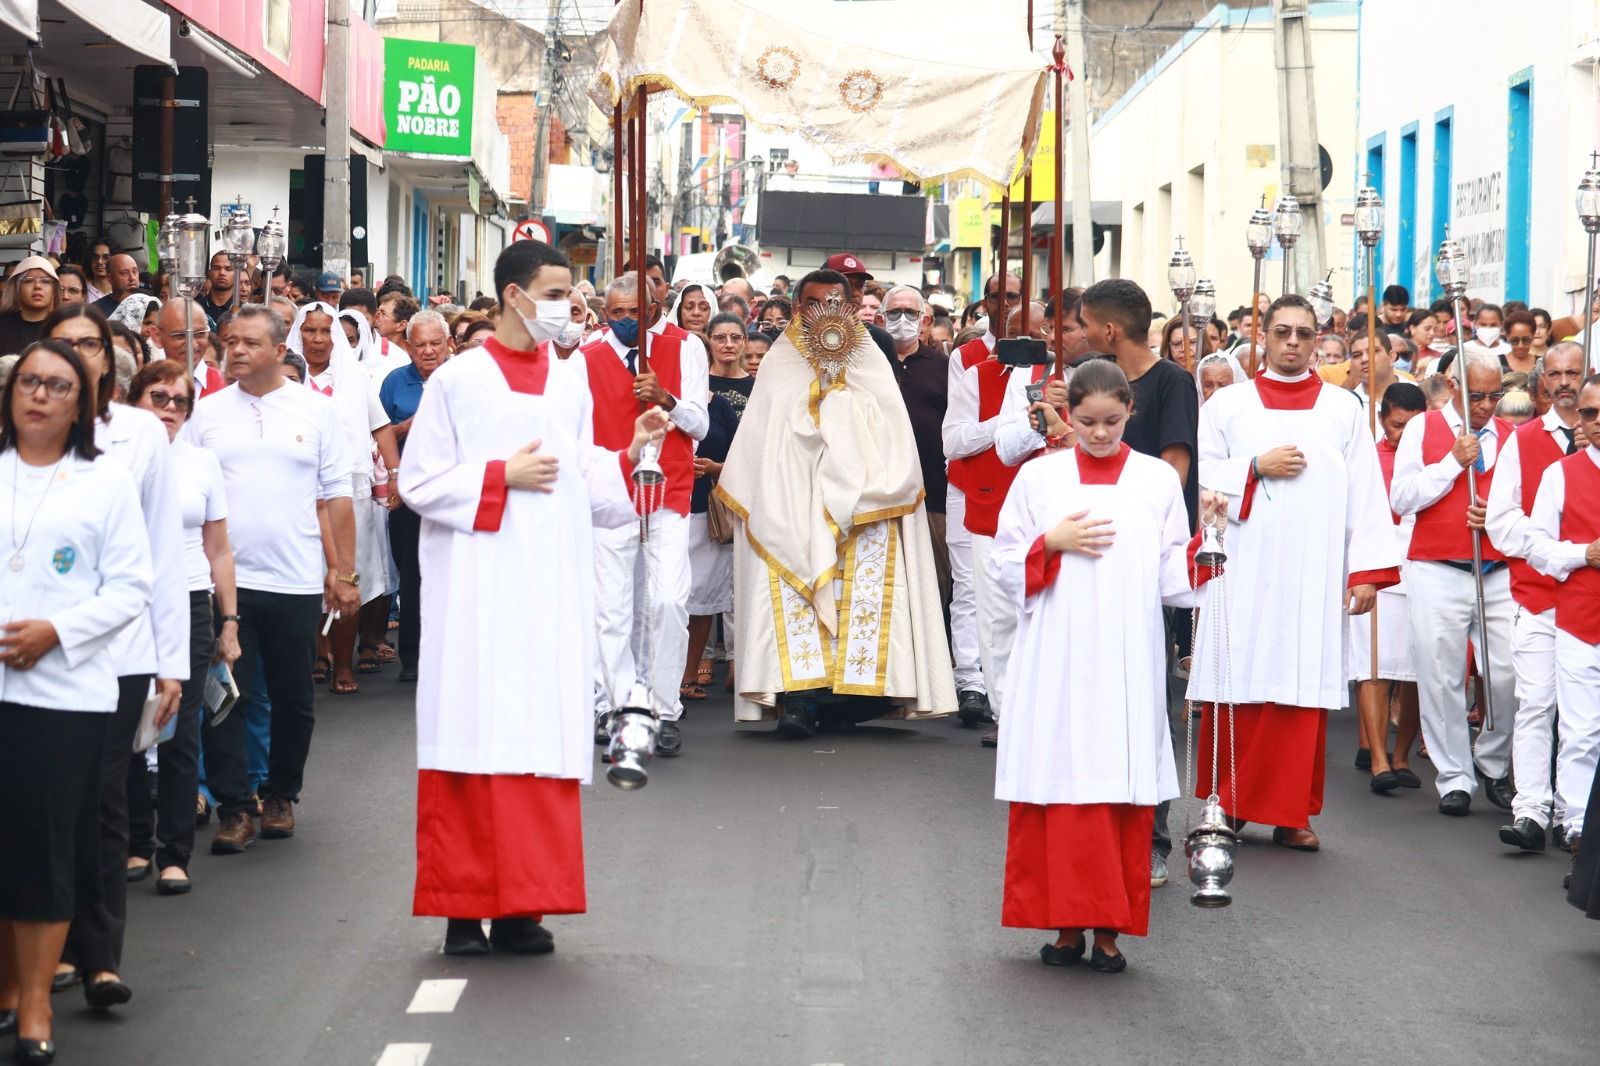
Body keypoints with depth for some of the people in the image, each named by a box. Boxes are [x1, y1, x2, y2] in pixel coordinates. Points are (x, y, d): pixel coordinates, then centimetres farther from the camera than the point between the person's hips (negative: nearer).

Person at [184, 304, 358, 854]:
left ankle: (280, 796, 24)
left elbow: (337, 498, 4)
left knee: (293, 700, 9)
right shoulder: (207, 413, 5)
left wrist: (344, 573, 0)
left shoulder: (317, 411, 3)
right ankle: (233, 807, 4)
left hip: (296, 582, 0)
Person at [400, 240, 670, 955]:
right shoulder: (457, 381, 0)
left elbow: (590, 487, 13)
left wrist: (631, 452, -2)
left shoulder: (571, 385, 13)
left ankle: (521, 908, 4)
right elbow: (419, 483, -2)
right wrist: (503, 477, -10)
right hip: (477, 590, -4)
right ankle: (464, 909, 0)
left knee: (543, 734, 0)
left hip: (552, 590, 4)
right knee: (473, 736, -5)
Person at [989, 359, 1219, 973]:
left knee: (1122, 790, -2)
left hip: (1127, 663, 0)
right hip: (1056, 662, 0)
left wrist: (1206, 545, -11)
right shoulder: (1038, 477, 6)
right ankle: (1065, 922, 8)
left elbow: (1173, 578, 6)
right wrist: (1053, 544, -9)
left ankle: (1108, 927, 6)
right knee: (1058, 785, -2)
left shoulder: (1159, 481, 7)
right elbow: (1004, 567, 6)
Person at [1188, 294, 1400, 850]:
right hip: (1242, 572, 0)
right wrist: (1257, 467, -10)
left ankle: (1290, 812, 5)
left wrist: (1368, 571, -3)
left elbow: (1366, 493, 5)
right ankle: (1226, 803, 8)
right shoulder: (1228, 405, 11)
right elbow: (1198, 476, 4)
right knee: (1237, 689, -2)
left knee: (1302, 690, -2)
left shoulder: (1344, 409, 11)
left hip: (1313, 575, 0)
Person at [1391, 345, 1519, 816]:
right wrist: (1453, 462, -10)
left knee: (1510, 675, -5)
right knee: (1442, 679, 0)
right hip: (1438, 575, -2)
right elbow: (1401, 498, -4)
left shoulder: (1508, 437, 12)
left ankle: (1494, 765, 17)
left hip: (1498, 575, 2)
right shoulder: (1422, 429, 5)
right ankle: (1454, 780, 9)